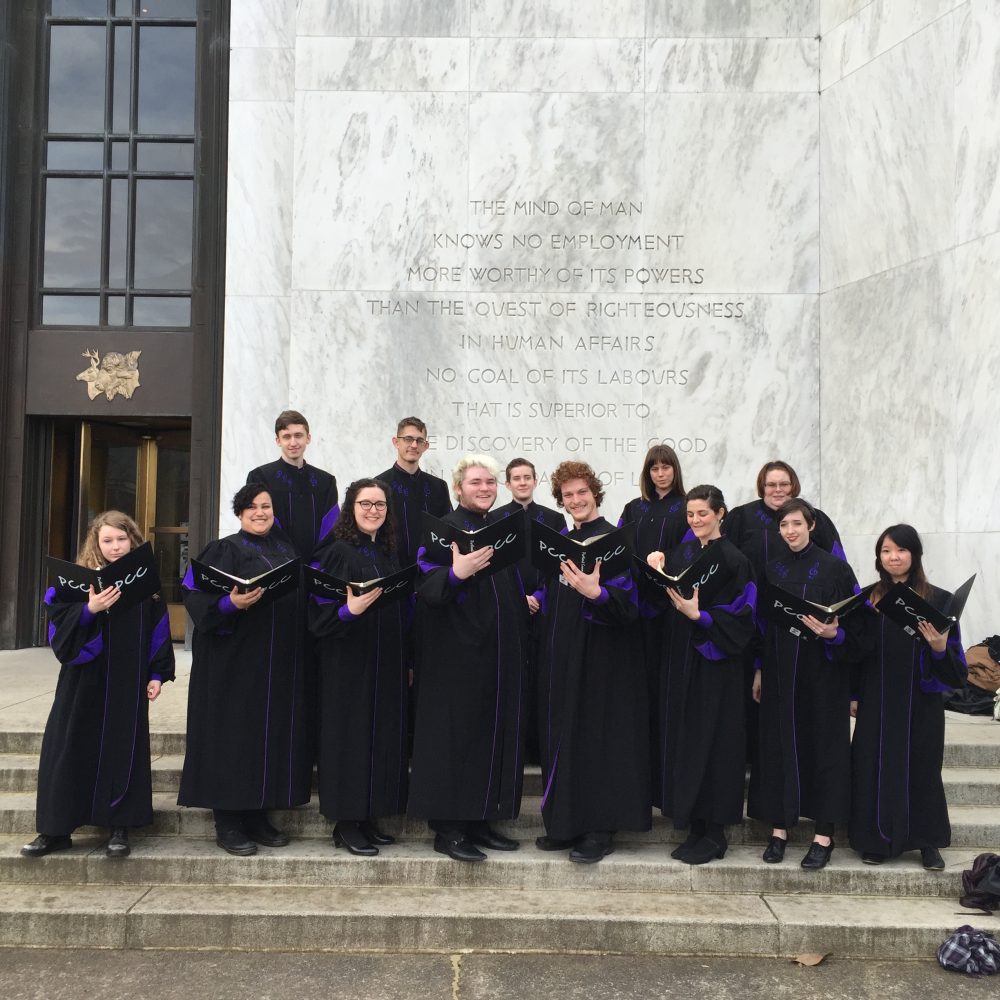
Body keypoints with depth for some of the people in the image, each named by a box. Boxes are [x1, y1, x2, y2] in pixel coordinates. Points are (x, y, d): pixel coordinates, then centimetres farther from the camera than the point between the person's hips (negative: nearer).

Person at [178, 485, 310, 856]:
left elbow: (299, 598, 20)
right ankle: (227, 823, 7)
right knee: (235, 736, -3)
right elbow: (199, 596, -13)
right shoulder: (225, 550, -2)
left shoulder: (285, 550, 16)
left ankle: (256, 816, 18)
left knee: (274, 734, 8)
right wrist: (231, 603, -30)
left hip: (280, 662, 6)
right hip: (237, 661, -6)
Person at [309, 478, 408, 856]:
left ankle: (368, 817, 18)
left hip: (386, 664, 7)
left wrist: (406, 661, 15)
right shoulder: (338, 552, -7)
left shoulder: (388, 554, 13)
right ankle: (346, 824, 8)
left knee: (382, 736, 8)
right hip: (348, 664, -7)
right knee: (350, 735, -3)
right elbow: (319, 612, -13)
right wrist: (349, 610, -32)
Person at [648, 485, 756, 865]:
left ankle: (715, 835, 9)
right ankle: (695, 828, 19)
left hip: (715, 666, -6)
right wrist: (657, 573, -7)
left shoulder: (734, 560, -8)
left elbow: (741, 618, -13)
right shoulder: (681, 553, 11)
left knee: (712, 744, -2)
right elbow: (664, 603, 9)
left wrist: (698, 615, -24)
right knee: (683, 740, 9)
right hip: (680, 659, 7)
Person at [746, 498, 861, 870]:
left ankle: (824, 834, 10)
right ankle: (779, 828, 15)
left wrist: (833, 634, -24)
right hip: (780, 671, 4)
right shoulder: (773, 569, 8)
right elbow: (764, 622, 11)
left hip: (823, 671, -4)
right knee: (778, 745, 5)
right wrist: (759, 671, 8)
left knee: (823, 745, 1)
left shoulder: (834, 567, -4)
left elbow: (854, 620, -4)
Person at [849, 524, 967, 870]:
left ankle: (926, 841, 20)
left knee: (921, 768, 5)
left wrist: (940, 648, -22)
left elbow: (955, 665, -3)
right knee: (876, 768, 4)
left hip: (921, 703, -1)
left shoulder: (938, 600, -2)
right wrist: (854, 695, -1)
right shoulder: (869, 599, 4)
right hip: (877, 702, 2)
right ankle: (877, 840, 17)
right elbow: (859, 650, 7)